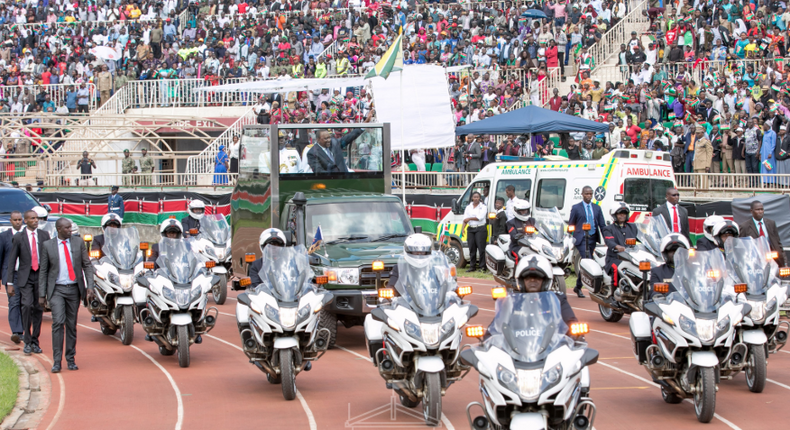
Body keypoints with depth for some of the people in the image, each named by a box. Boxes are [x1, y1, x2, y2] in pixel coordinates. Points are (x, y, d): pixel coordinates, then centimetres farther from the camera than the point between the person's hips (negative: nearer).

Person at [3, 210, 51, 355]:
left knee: (38, 309, 5)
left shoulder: (44, 235, 6)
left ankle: (35, 341, 17)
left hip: (41, 276, 2)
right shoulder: (18, 238, 0)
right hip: (25, 277, -2)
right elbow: (11, 261, 2)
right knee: (27, 306, -17)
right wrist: (9, 283, -3)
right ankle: (27, 342, -11)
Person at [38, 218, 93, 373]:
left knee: (72, 324, 7)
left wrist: (89, 286, -5)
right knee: (58, 322, -15)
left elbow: (87, 265, 6)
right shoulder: (48, 245, 0)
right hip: (57, 289, -2)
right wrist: (42, 294, 0)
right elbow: (43, 271, 4)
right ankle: (56, 361, -12)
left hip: (74, 289, 2)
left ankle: (71, 359, 16)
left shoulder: (78, 243, 4)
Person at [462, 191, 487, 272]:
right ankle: (472, 266, 10)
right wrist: (463, 228, -9)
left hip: (480, 229, -4)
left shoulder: (483, 207, 2)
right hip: (470, 229, 4)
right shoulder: (468, 207, 14)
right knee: (472, 248, 4)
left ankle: (482, 266, -6)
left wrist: (469, 218, -8)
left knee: (481, 248, -8)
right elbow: (465, 219, 5)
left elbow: (480, 217, -11)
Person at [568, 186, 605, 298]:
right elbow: (571, 225, 5)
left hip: (593, 238, 5)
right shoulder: (576, 208, 3)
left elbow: (602, 225, 11)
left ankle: (578, 287, 23)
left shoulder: (597, 208, 14)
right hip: (581, 239, -5)